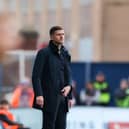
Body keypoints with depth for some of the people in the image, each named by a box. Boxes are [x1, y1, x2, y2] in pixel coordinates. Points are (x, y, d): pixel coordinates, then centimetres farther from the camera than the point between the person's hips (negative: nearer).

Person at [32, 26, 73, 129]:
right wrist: (38, 94, -20)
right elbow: (36, 75, -10)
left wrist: (69, 86, -2)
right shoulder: (44, 53, -5)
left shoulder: (65, 54, 14)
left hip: (62, 96, 6)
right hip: (49, 97, -6)